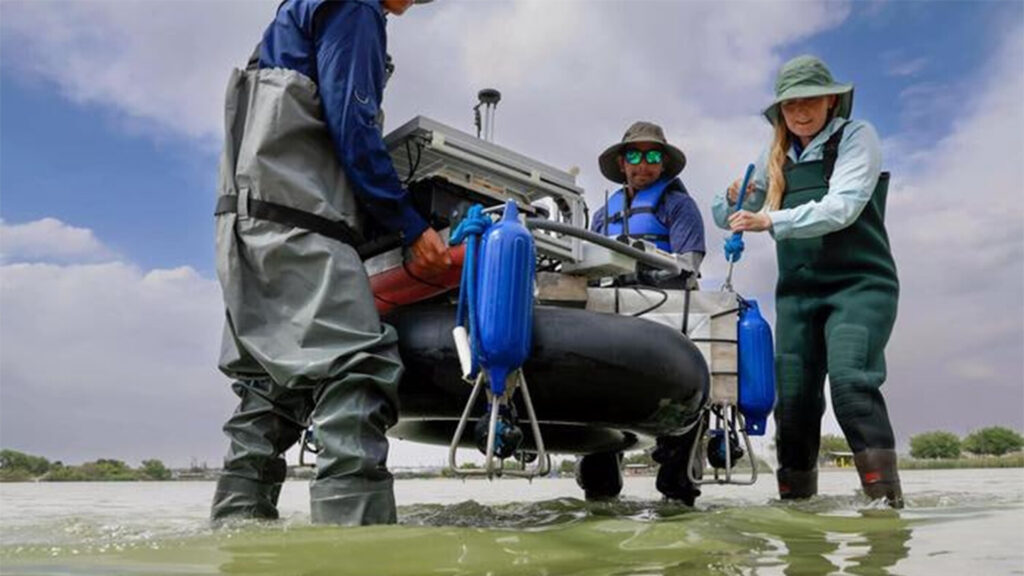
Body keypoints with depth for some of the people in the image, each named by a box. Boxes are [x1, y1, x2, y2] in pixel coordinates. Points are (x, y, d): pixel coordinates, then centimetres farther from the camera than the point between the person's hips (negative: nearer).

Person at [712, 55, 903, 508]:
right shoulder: (776, 157, 14)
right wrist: (733, 201, -8)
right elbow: (725, 217, 16)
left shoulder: (856, 137, 0)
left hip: (858, 285, -4)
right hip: (797, 291, 4)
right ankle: (795, 497, 10)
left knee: (851, 381, -24)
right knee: (793, 398, -1)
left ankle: (885, 496, -20)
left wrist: (769, 221, -27)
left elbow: (842, 207, -16)